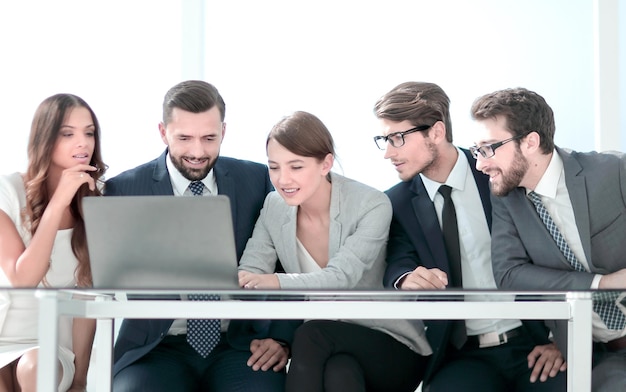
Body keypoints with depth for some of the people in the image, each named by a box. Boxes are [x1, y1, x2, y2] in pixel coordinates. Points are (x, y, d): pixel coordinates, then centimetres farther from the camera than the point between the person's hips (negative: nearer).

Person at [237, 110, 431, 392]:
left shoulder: (371, 206, -16)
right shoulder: (274, 207, -1)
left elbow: (341, 278, -29)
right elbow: (249, 276, -9)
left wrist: (277, 282, -48)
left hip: (391, 348, -3)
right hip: (319, 349, 3)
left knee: (313, 333, -31)